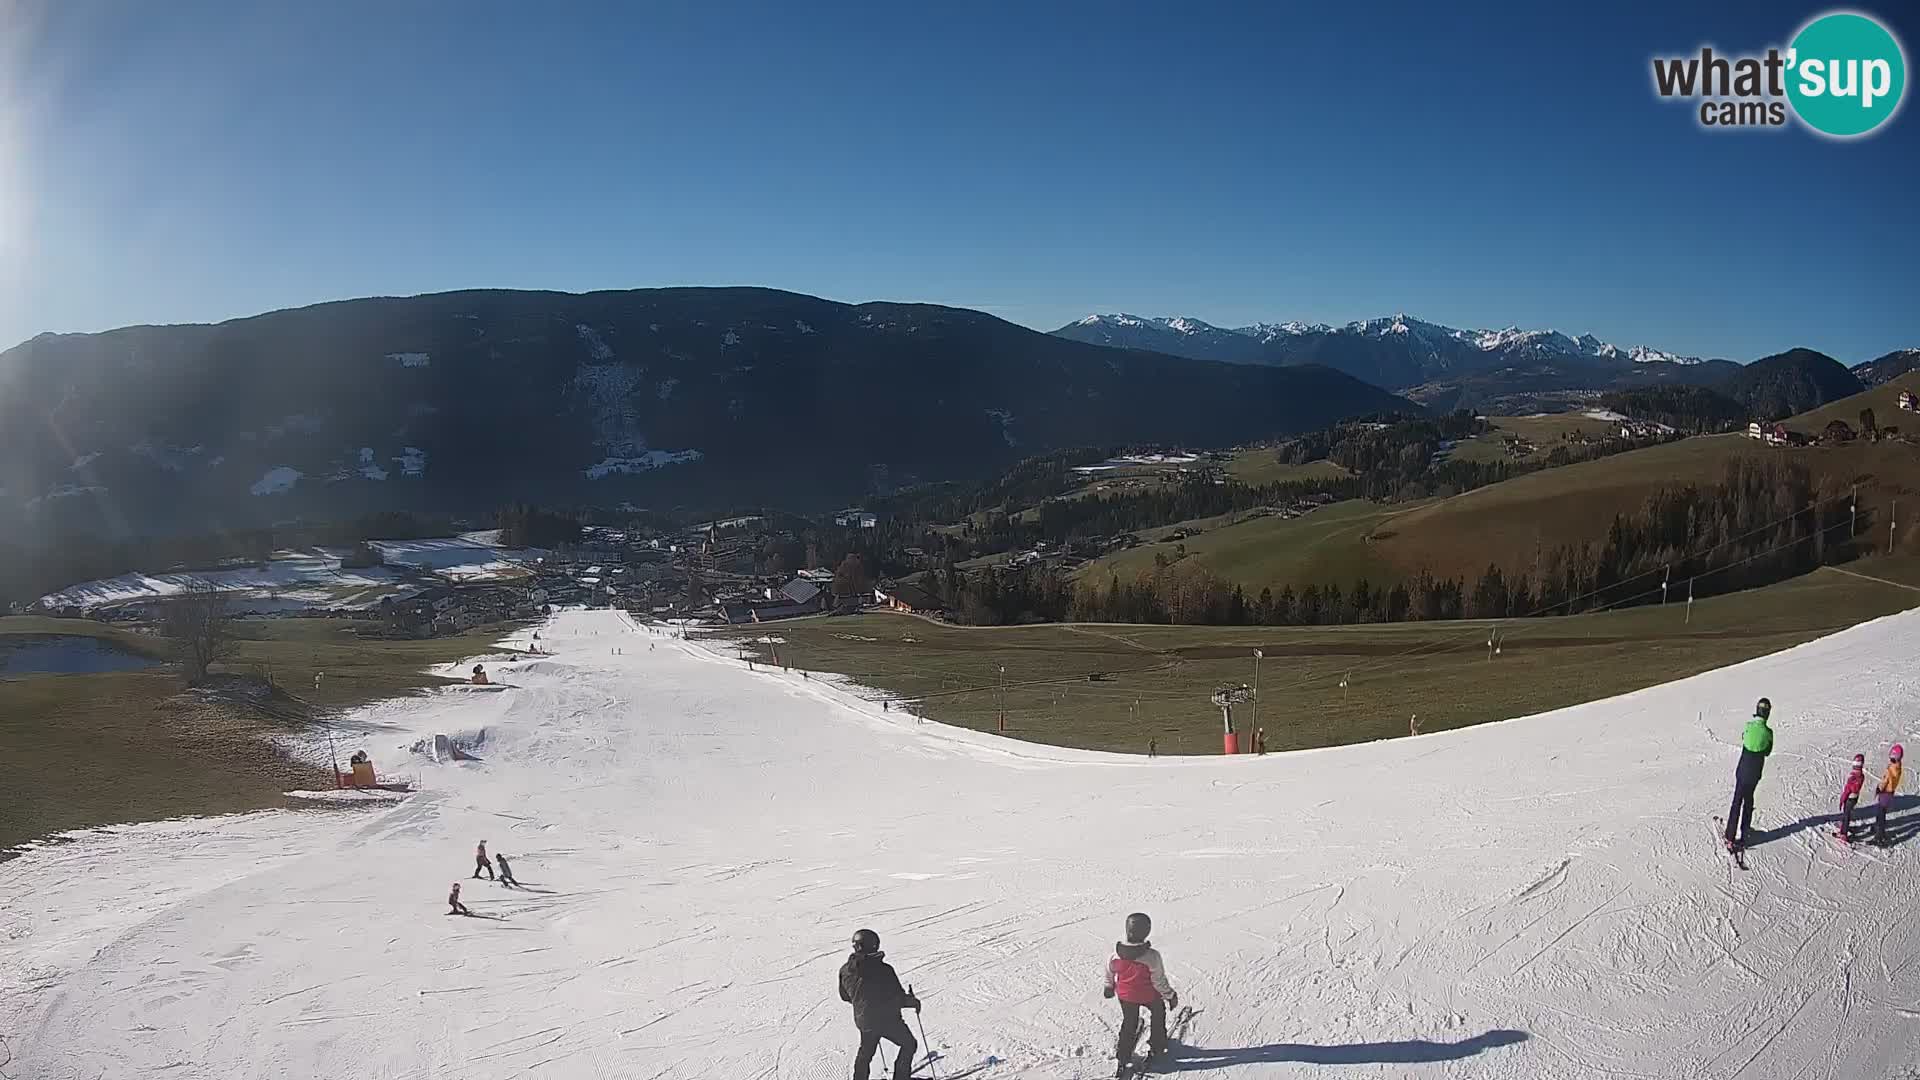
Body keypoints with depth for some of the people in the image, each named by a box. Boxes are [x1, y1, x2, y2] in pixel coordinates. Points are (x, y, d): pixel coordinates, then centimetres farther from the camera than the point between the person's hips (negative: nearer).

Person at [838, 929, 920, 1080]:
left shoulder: (845, 970, -7)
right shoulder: (883, 969, -24)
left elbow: (844, 996, 9)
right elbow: (898, 997, -19)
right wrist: (912, 1001, 2)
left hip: (863, 1021, 5)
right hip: (888, 1019, -5)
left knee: (865, 1052, 27)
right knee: (909, 1044, 18)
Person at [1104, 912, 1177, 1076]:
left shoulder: (1116, 952, -22)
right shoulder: (1151, 956, -33)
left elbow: (1110, 972, -3)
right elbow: (1159, 981, -21)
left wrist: (1109, 986, 18)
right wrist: (1170, 995, -3)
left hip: (1125, 996, 3)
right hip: (1149, 996, -3)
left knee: (1129, 1022, 25)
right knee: (1158, 1014, 29)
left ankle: (1124, 1057, 29)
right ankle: (1157, 1047, 44)